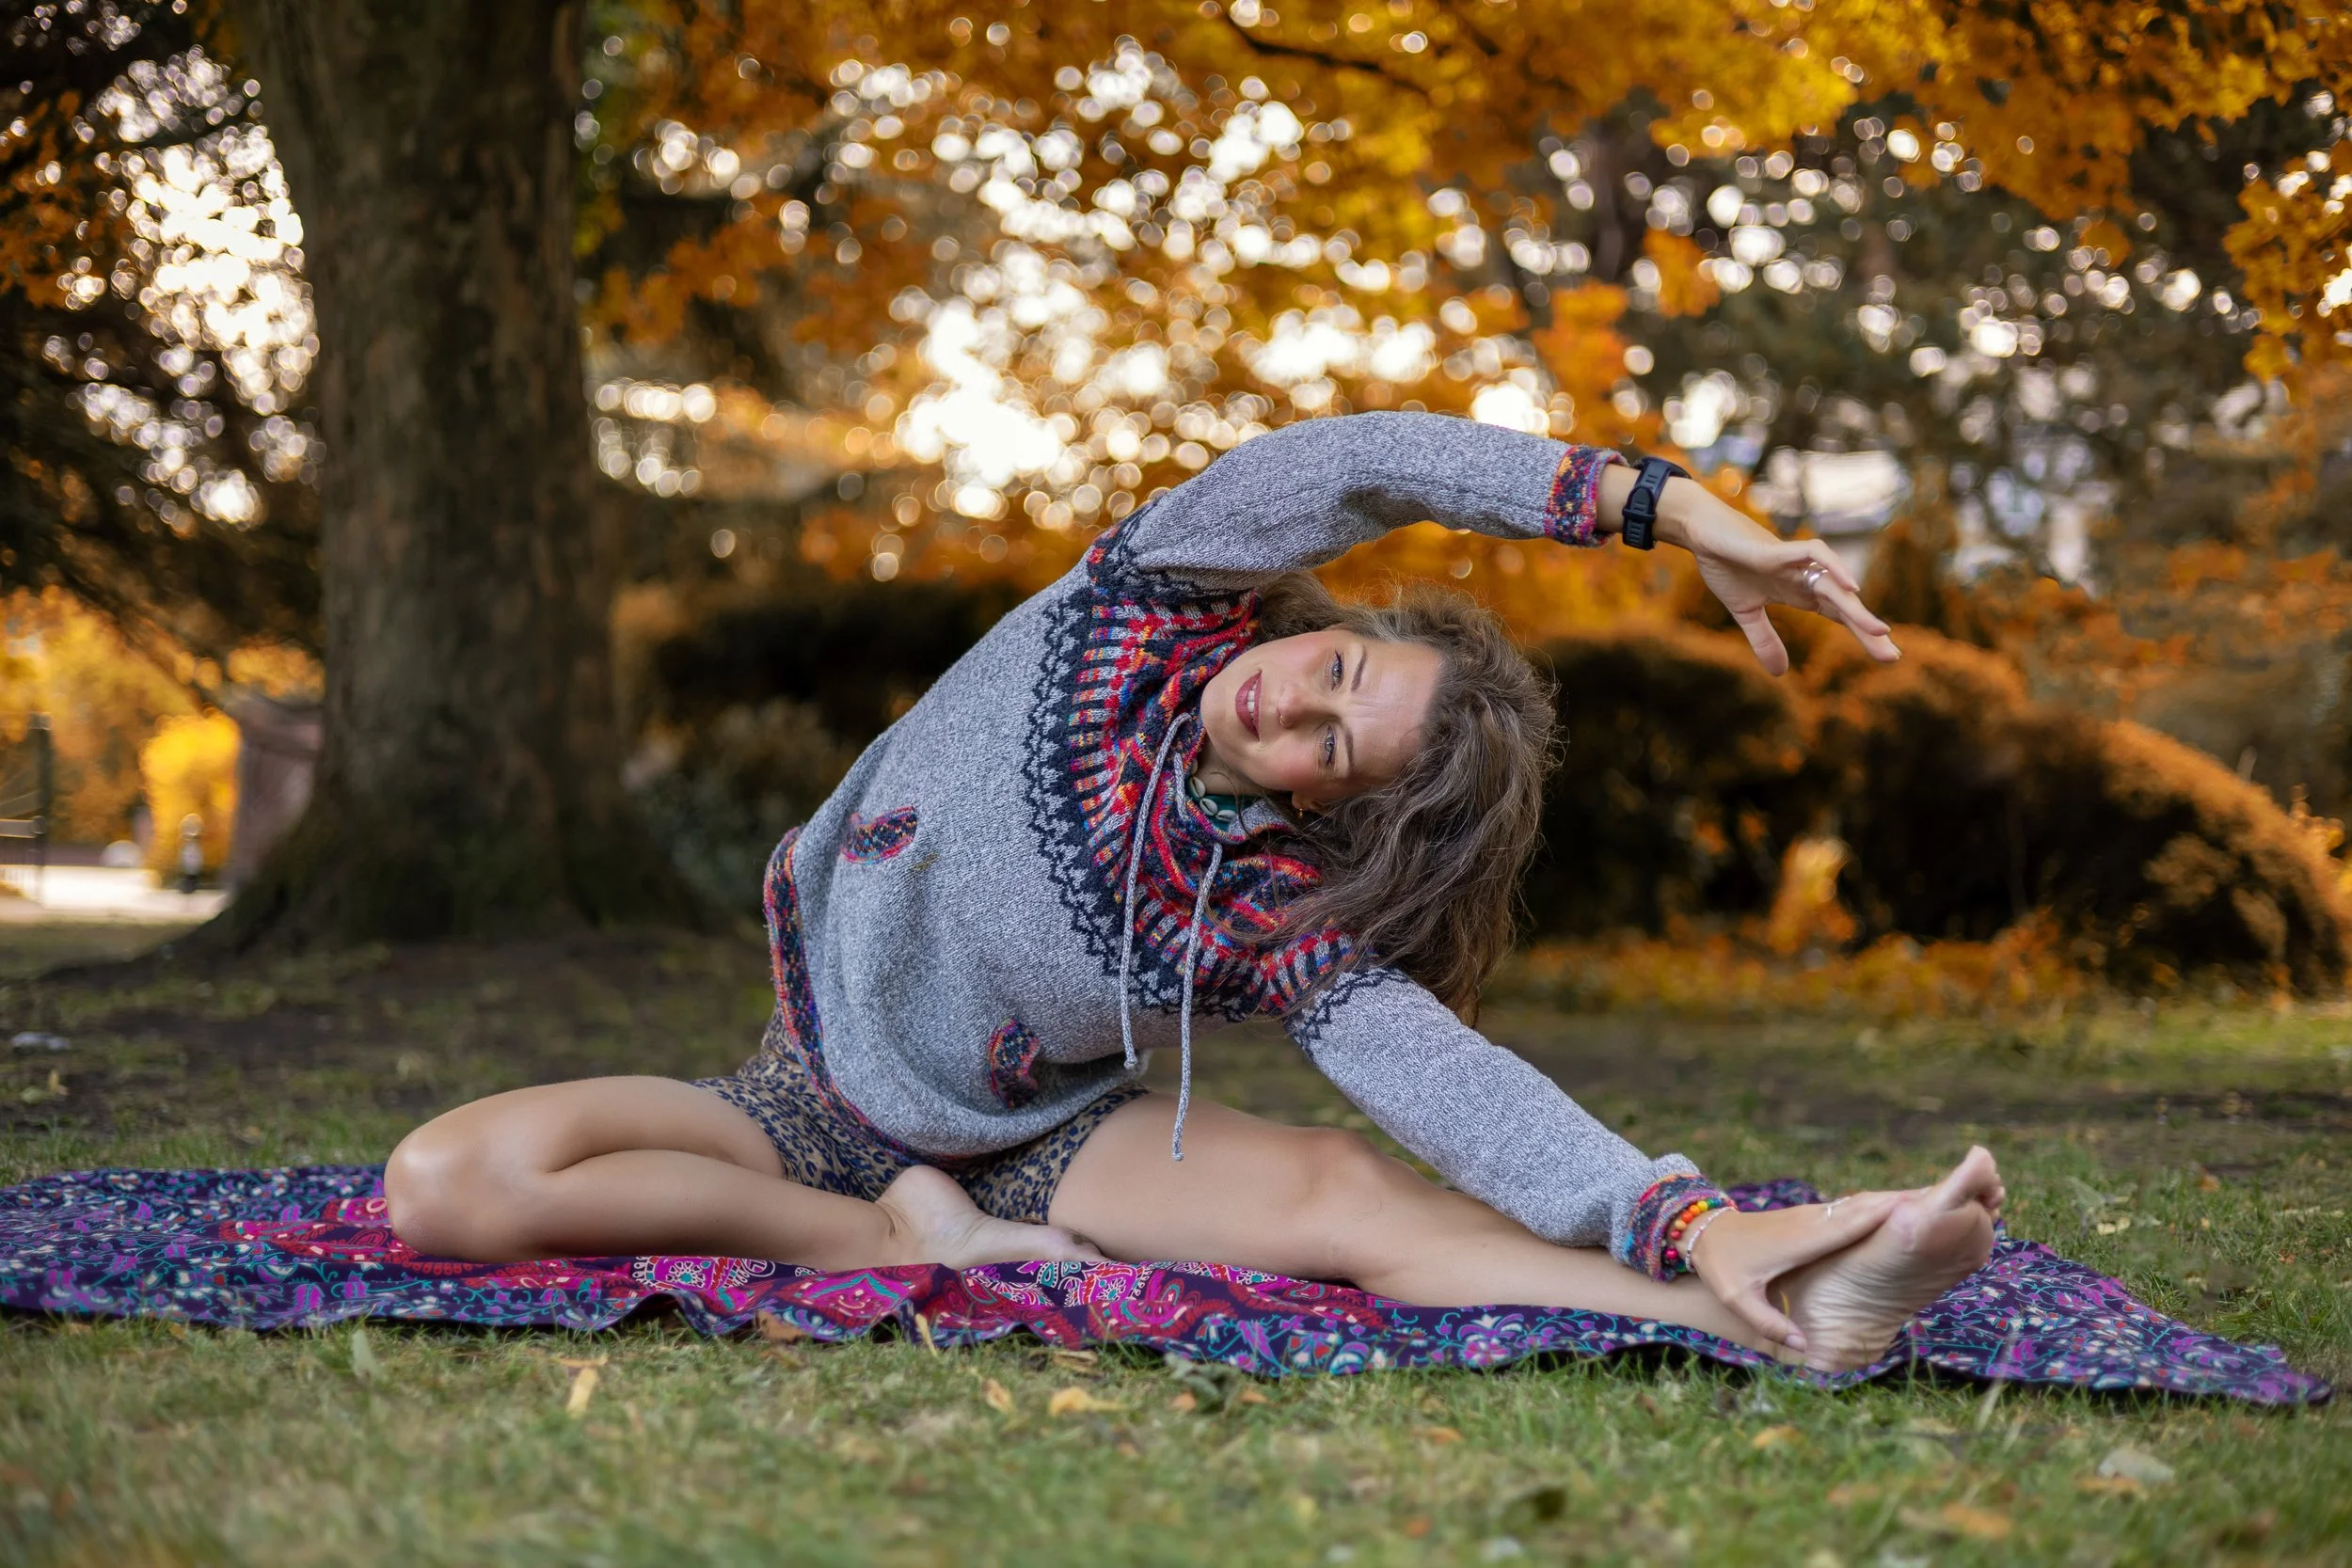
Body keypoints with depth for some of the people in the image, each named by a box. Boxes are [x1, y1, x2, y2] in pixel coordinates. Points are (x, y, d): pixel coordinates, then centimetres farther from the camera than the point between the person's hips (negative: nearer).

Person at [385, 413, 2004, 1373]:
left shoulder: (1283, 921, -22)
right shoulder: (1158, 607, -17)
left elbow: (1454, 1086, -35)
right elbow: (1363, 466, -30)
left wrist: (1687, 1221, -52)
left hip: (1035, 1135, -3)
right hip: (817, 1096, 3)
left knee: (1337, 1188, -32)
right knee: (452, 1183, -22)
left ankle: (1787, 1325, -50)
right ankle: (901, 1240, -19)